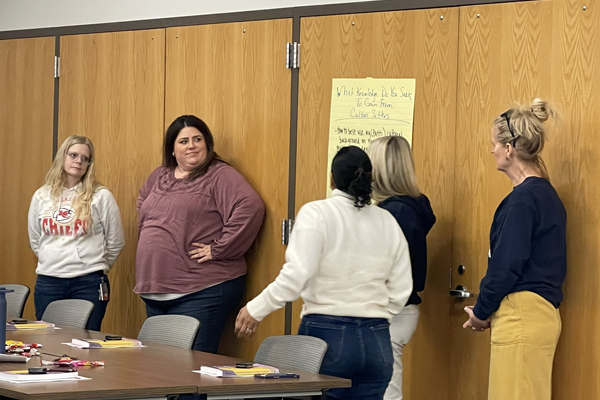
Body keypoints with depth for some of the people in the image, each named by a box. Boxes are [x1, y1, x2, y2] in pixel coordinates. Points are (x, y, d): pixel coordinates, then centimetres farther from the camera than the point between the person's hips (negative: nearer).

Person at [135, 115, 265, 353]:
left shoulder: (220, 176, -6)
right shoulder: (159, 177, 17)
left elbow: (250, 208, -20)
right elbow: (142, 206, 36)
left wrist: (218, 249, -18)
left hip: (204, 292, -8)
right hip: (155, 293, 8)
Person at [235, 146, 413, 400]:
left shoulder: (316, 214, -5)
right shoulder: (388, 222, 9)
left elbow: (297, 275, -14)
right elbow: (400, 291, 8)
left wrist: (256, 309, -7)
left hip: (326, 334, -4)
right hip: (377, 341, 4)